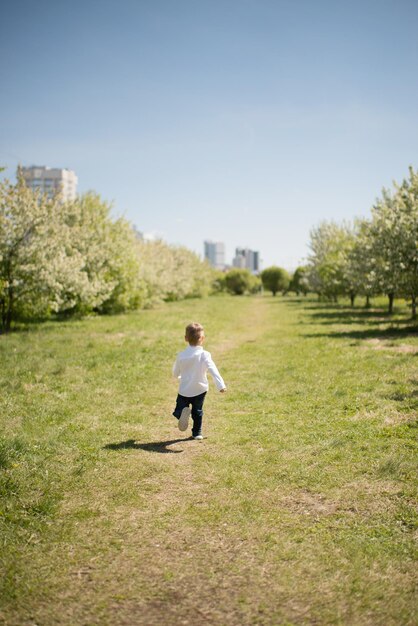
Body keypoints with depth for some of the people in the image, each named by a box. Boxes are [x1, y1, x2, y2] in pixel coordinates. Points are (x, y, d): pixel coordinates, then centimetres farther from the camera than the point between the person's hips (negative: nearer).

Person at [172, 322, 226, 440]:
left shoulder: (181, 355, -5)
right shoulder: (204, 355, -13)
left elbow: (175, 373, 8)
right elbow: (213, 370, -25)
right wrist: (221, 385, -29)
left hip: (184, 390, 0)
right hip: (200, 390, 0)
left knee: (179, 410, 8)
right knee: (197, 412, 19)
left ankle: (183, 412, -24)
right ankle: (197, 433, 22)